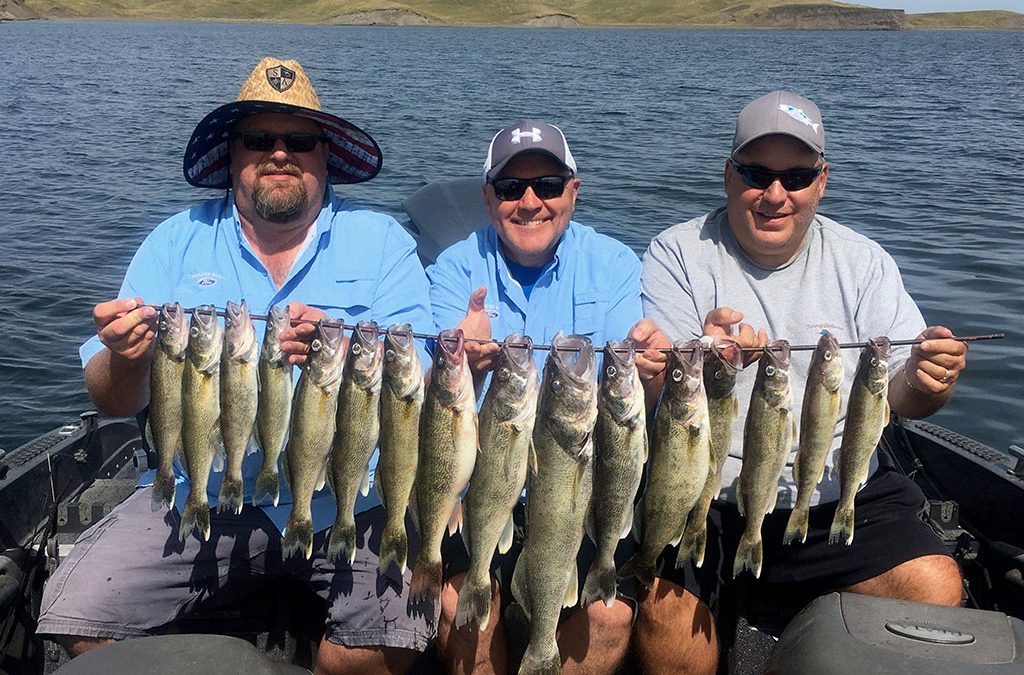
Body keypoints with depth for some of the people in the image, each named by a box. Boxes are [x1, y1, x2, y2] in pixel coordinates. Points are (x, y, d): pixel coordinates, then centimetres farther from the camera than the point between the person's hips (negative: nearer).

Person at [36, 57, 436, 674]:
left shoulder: (381, 242, 3)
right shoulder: (177, 242, 7)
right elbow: (115, 402, 3)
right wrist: (127, 359, -21)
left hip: (346, 499, -1)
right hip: (203, 491, 2)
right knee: (77, 614, -16)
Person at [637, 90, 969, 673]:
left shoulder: (862, 262, 8)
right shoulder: (677, 255, -1)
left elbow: (898, 393, 4)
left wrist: (927, 379, -20)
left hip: (838, 499, 3)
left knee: (936, 587, -17)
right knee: (664, 604, -26)